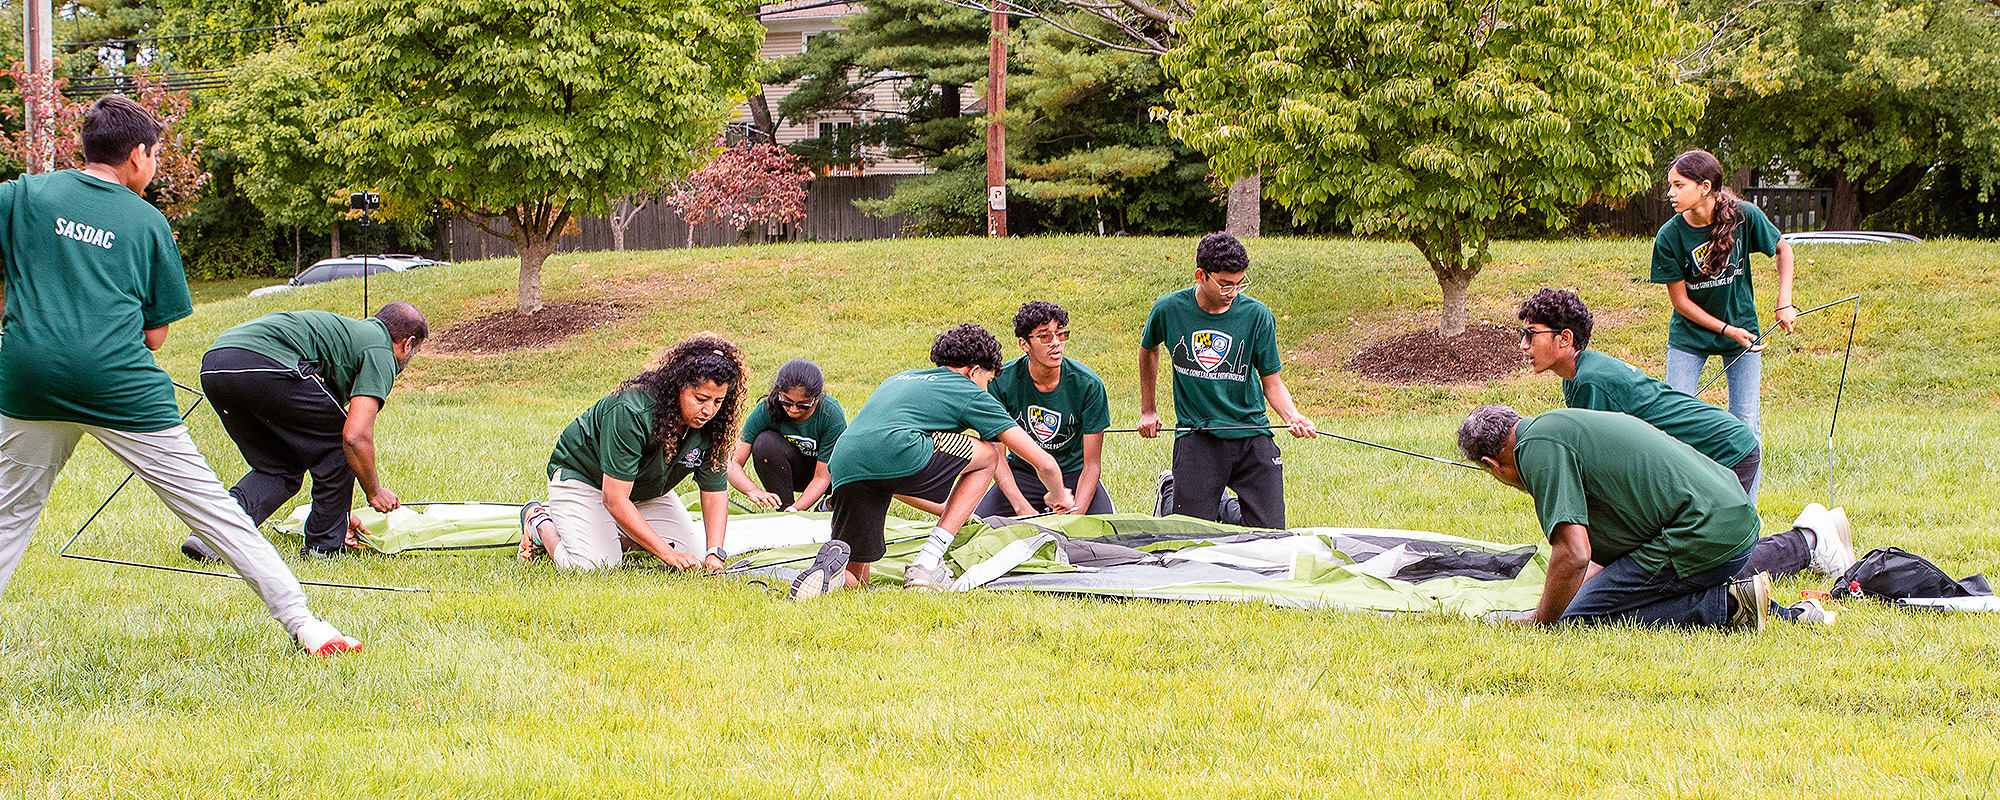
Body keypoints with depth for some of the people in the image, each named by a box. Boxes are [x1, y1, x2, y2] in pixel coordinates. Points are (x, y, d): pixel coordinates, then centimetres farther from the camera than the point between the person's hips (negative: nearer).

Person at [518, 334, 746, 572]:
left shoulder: (709, 422, -21)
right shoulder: (631, 412, -39)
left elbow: (715, 493, -15)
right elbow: (615, 499, -39)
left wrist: (714, 554, -32)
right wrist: (667, 553, -41)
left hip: (647, 490, 6)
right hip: (583, 477, -6)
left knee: (693, 554, -6)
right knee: (593, 565, -24)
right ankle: (540, 521, 6)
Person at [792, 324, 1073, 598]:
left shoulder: (897, 379, 39)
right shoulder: (971, 394, 21)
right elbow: (1043, 462, 22)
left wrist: (945, 509, 57)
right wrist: (1058, 497, 44)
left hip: (843, 469, 6)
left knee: (855, 580, 21)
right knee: (987, 457, 22)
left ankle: (833, 568, -18)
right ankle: (927, 565, 12)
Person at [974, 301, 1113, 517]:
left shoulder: (1088, 384, -19)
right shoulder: (1002, 380, -18)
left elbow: (1091, 464, -15)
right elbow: (996, 455, -16)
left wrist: (1076, 514, -31)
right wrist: (1023, 509, -30)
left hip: (1073, 473, 0)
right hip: (1022, 470, 0)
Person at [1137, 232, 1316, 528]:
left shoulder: (1258, 316, -4)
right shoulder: (1169, 310, -3)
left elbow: (1272, 382, 2)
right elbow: (1148, 349, 18)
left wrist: (1292, 416, -17)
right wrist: (1148, 411, 20)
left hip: (1251, 433, 1)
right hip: (1197, 435, -1)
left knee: (1269, 534, -5)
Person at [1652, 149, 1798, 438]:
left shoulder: (1744, 216, -16)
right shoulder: (1669, 236, -17)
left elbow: (1782, 249, 3)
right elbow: (1680, 300, -10)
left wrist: (1784, 304, -7)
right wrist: (1726, 330, -16)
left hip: (1741, 326, 0)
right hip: (1689, 335, 0)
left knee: (1745, 426, 1)